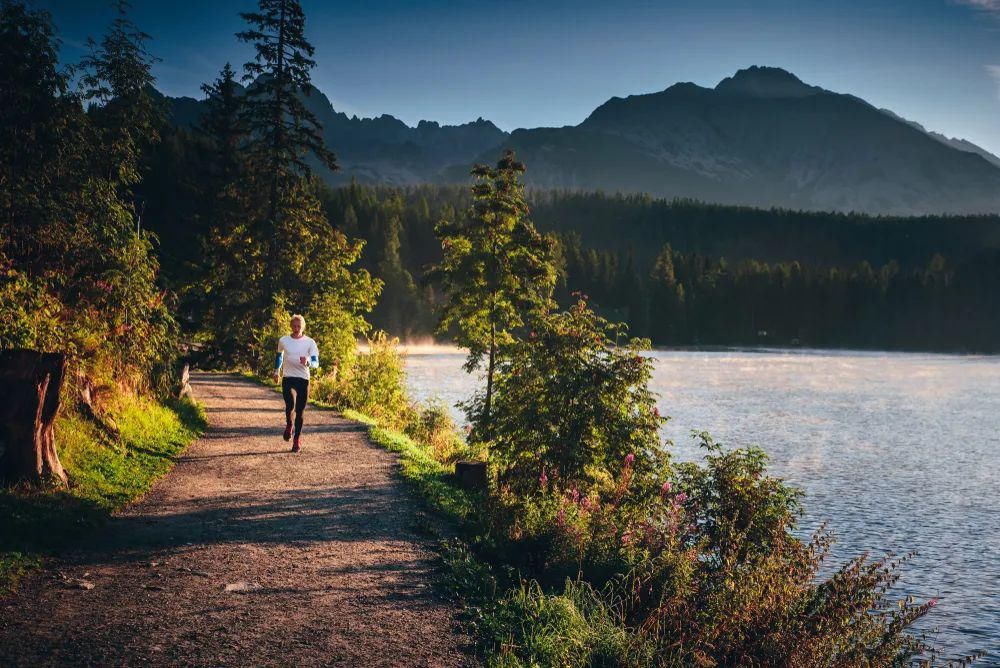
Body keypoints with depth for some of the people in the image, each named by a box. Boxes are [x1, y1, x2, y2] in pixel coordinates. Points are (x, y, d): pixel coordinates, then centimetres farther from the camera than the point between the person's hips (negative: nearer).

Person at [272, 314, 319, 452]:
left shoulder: (310, 342, -1)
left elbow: (316, 363, -7)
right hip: (288, 379, 0)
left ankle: (297, 440, 19)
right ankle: (288, 425, 8)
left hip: (303, 380, 0)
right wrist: (276, 371, 26)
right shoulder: (283, 341, 4)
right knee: (290, 404, -24)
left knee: (300, 411, 3)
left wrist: (307, 363, -27)